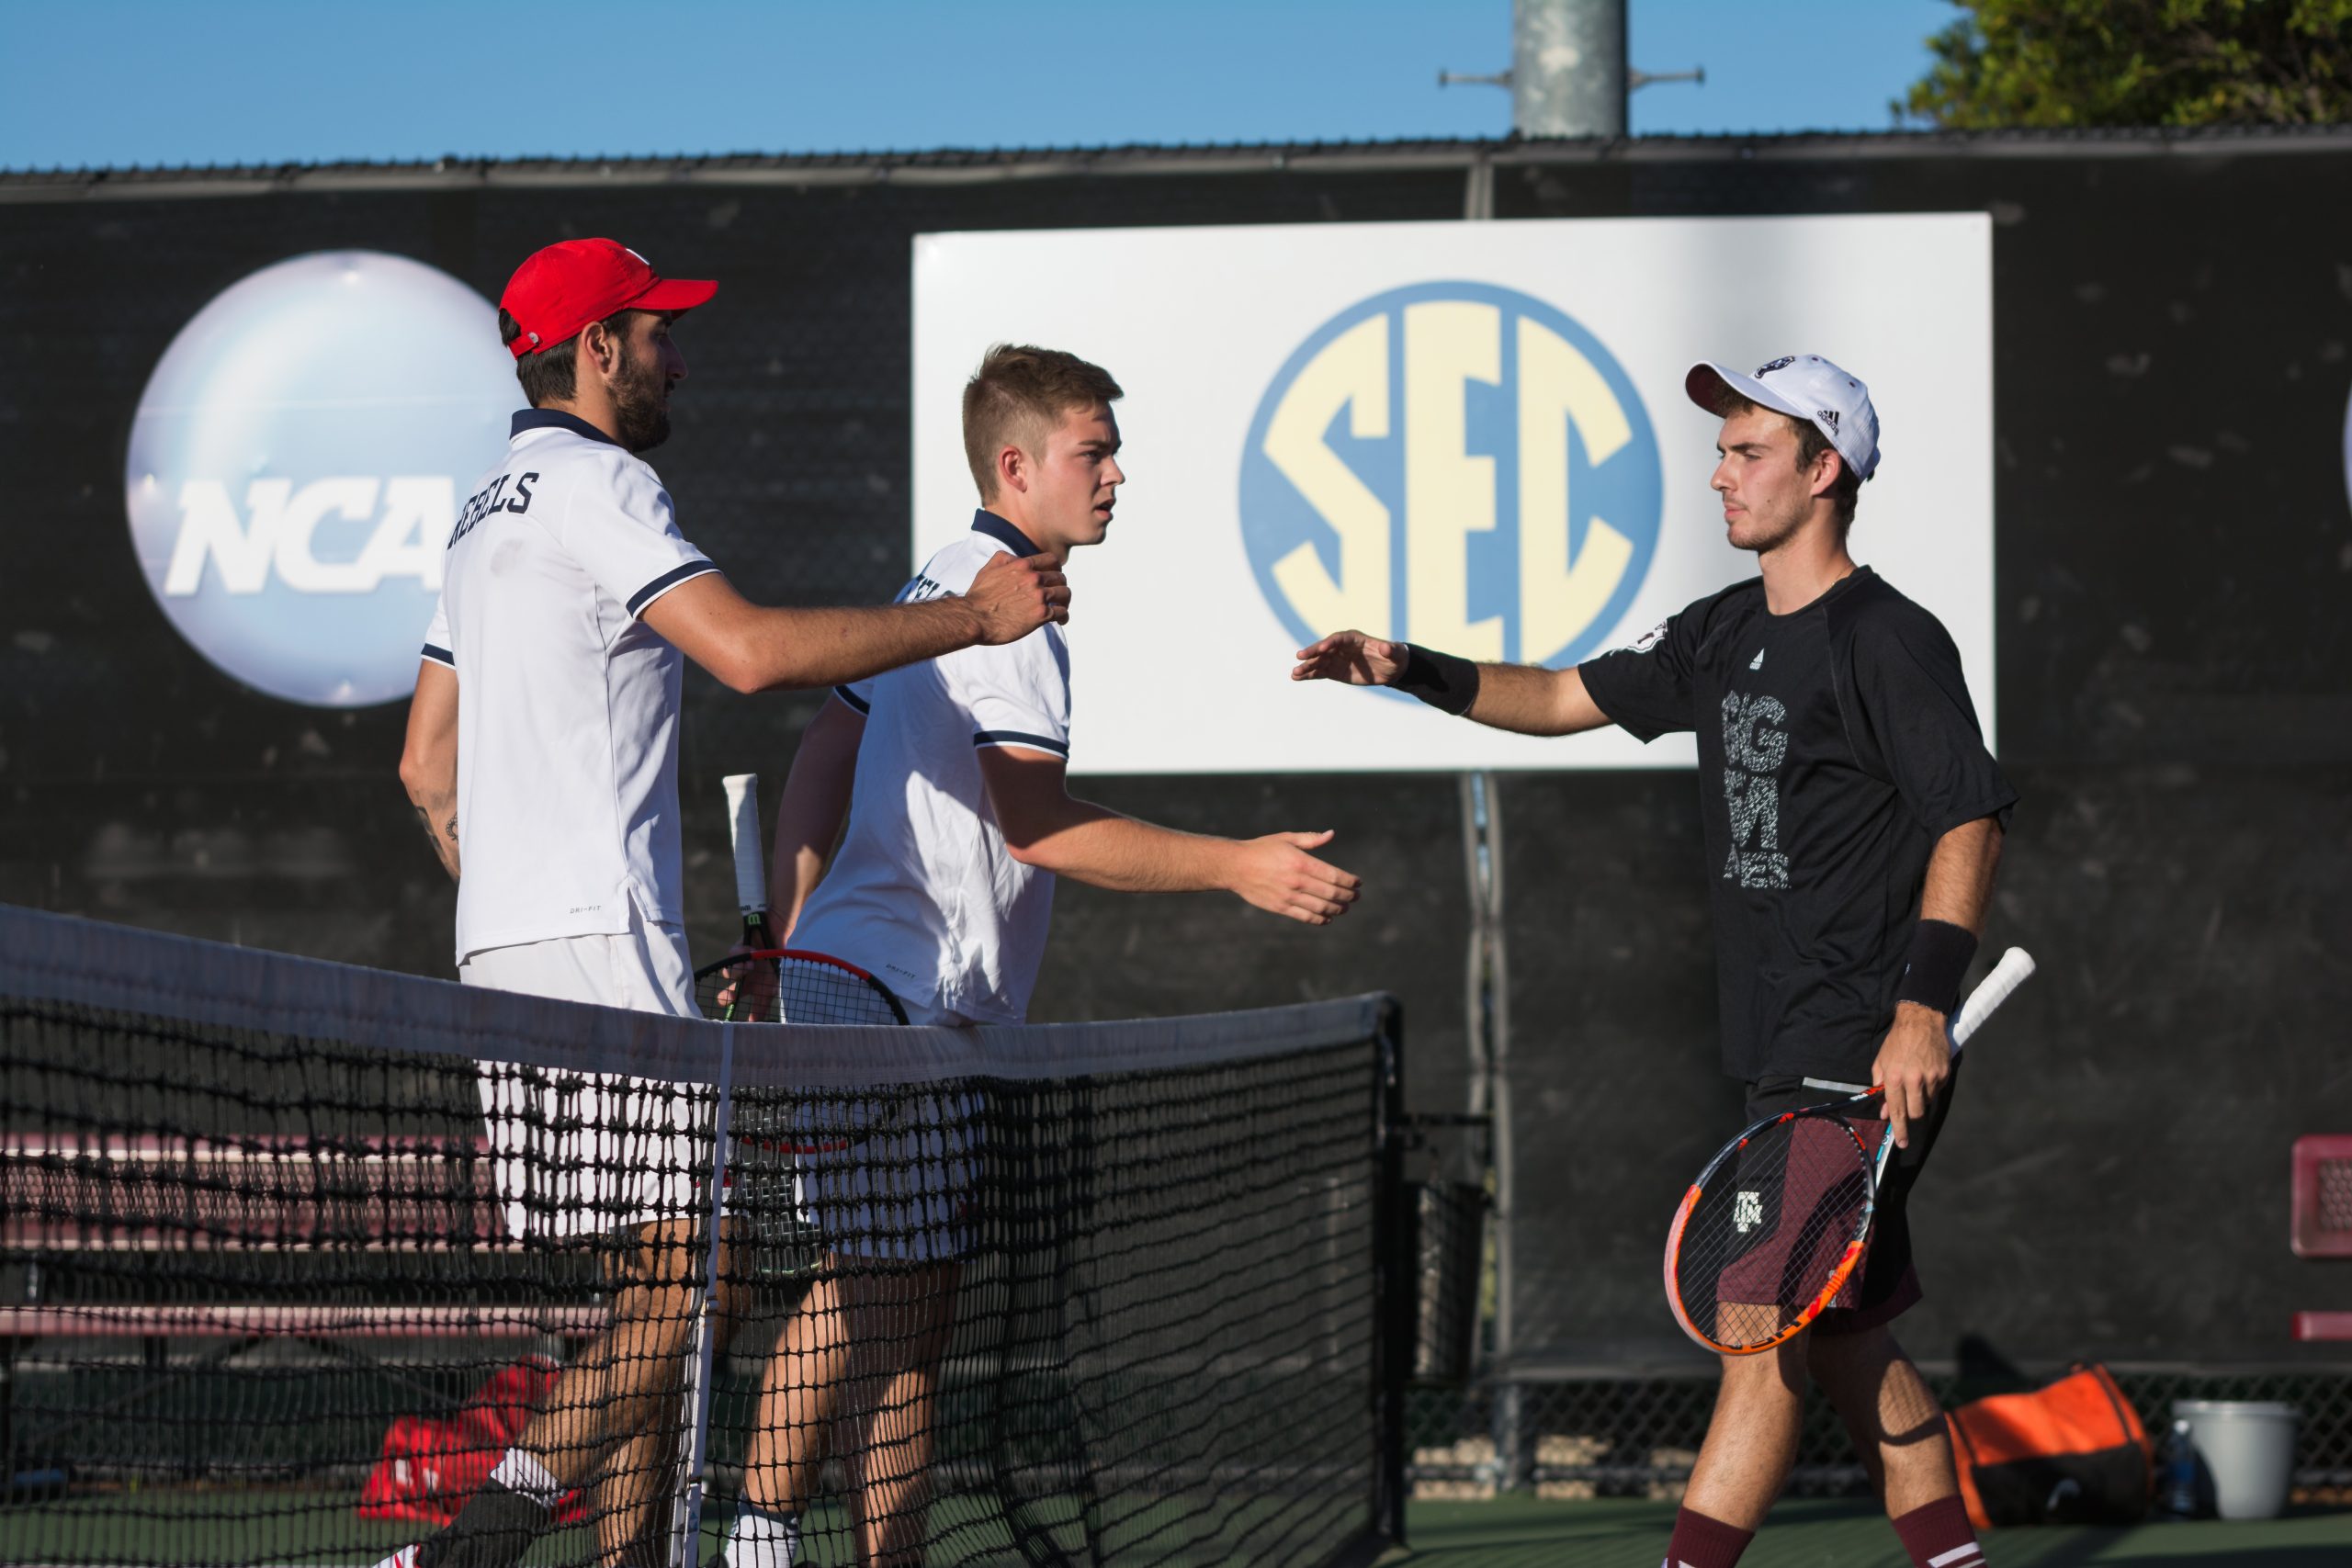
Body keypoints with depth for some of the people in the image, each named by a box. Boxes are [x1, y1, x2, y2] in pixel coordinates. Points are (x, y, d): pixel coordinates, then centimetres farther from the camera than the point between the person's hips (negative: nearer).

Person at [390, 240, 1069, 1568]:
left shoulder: (493, 513, 22)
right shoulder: (596, 485, -8)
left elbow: (428, 762, 25)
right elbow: (753, 650, -21)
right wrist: (972, 616, -14)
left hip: (513, 947, 10)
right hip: (601, 940, -10)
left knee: (655, 1273, 10)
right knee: (688, 1271, -14)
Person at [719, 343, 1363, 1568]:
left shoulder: (942, 587, 17)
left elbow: (825, 755, 22)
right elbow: (1035, 823, -23)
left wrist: (785, 937, 22)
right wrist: (1236, 867, -24)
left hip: (832, 977, 10)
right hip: (900, 1003, -10)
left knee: (848, 1295, 14)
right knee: (903, 1314, -9)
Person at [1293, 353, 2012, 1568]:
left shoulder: (1889, 642, -11)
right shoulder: (1725, 635, 15)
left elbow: (1969, 821, -16)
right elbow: (1567, 697, 22)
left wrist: (1923, 1005, -25)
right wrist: (1416, 673, 7)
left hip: (1863, 1055, -9)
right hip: (1785, 1055, 9)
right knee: (1841, 1331, 11)